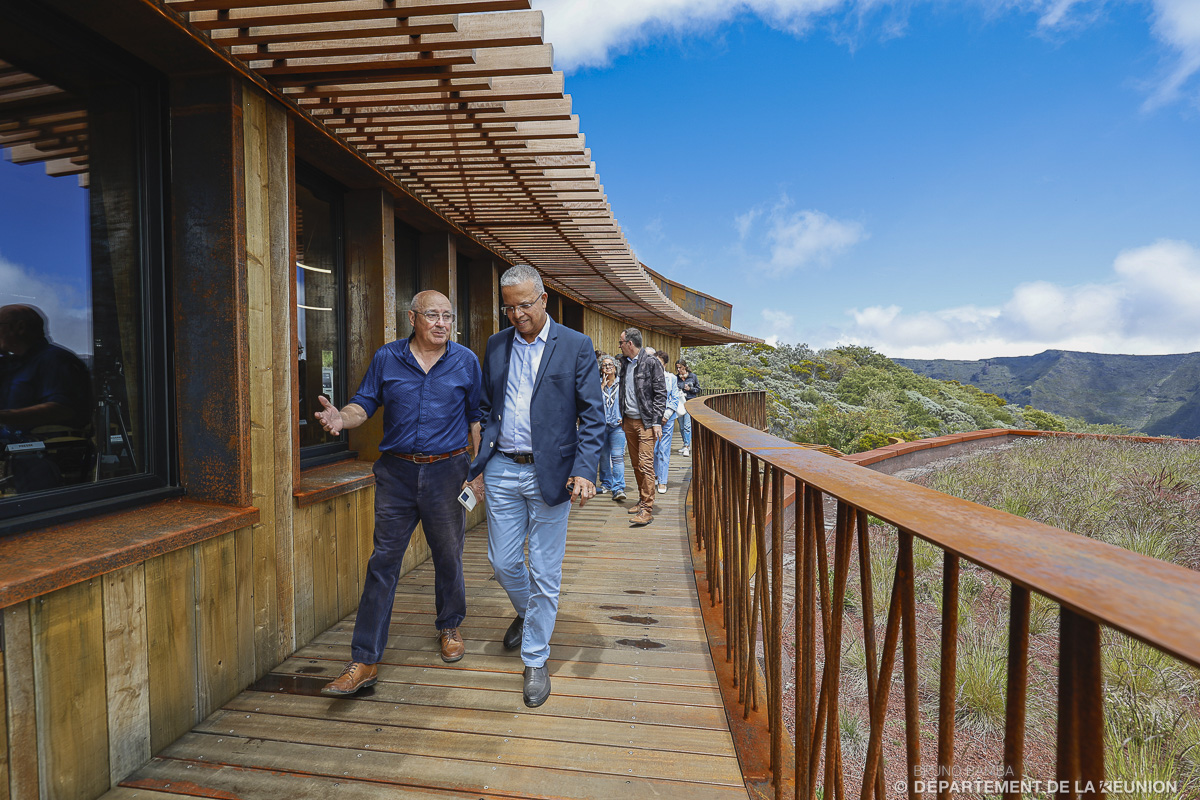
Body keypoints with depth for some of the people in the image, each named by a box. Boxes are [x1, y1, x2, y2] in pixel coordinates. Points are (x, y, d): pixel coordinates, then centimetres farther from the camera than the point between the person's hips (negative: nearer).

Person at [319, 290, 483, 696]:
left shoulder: (466, 361, 2)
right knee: (383, 561, 3)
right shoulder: (386, 358, 4)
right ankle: (364, 659, 14)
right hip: (396, 472, 1)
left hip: (447, 470, 0)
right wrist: (341, 418, -19)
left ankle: (449, 628, 38)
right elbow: (364, 403, 4)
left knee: (448, 556, 13)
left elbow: (476, 418, 5)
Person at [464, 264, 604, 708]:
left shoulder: (576, 346, -3)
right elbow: (486, 410, 13)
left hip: (550, 472, -3)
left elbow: (592, 414, -5)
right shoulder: (496, 345, 9)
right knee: (503, 561, 13)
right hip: (502, 471, 4)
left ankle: (536, 660, 26)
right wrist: (478, 464, 8)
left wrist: (584, 470, -16)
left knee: (545, 572, 6)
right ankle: (527, 613, 45)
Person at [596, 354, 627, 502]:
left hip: (617, 425, -2)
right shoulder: (598, 384, 7)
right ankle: (606, 484, 25)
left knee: (618, 456, -10)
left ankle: (618, 489, -12)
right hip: (601, 425, 2)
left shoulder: (621, 384, 5)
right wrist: (603, 385, -9)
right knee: (603, 456, 11)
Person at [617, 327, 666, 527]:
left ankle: (647, 510, -6)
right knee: (636, 464, 12)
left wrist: (657, 422, -14)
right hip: (628, 421, 7)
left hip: (646, 422, -7)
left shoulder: (652, 363, -8)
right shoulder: (623, 364, 12)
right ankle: (642, 500, 24)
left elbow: (660, 394, -9)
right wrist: (621, 416, 14)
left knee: (645, 465, -10)